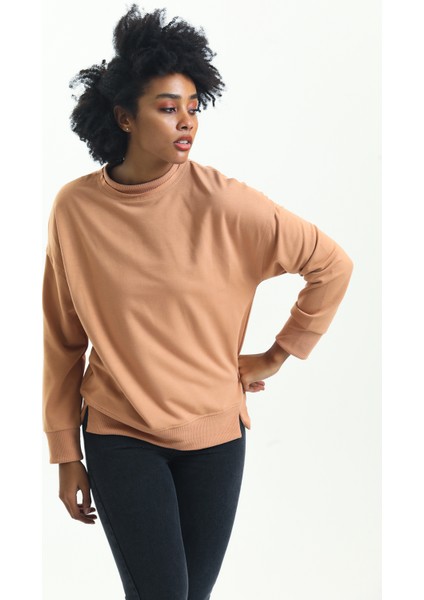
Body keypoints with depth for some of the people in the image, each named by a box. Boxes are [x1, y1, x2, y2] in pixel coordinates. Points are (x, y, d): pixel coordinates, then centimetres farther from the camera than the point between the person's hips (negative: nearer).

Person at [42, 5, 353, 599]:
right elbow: (63, 341, 1)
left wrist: (276, 355, 2)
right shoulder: (75, 208, -7)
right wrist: (66, 455, 4)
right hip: (119, 438, 0)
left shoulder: (221, 202, -12)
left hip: (213, 435, 1)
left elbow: (331, 265, -2)